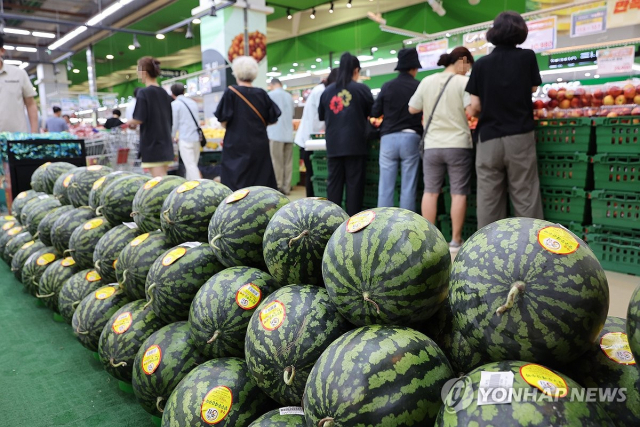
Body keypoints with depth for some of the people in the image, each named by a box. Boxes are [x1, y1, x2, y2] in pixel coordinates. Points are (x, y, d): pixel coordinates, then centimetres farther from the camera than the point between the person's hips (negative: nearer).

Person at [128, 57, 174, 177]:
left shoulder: (143, 93, -10)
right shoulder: (164, 93, 10)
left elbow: (139, 119, -14)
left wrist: (129, 122, 4)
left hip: (151, 143, -7)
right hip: (166, 143, 7)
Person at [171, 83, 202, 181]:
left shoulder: (175, 104, -3)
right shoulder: (193, 102, 14)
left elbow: (174, 124, -3)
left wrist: (172, 136, 13)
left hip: (185, 139, -6)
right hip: (197, 137, 6)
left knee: (190, 166, -7)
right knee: (193, 164, 13)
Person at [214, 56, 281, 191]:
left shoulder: (231, 92, -7)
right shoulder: (261, 94, 1)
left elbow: (223, 120, -8)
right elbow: (273, 119, 5)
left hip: (237, 144, -3)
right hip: (260, 144, 3)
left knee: (235, 186, 0)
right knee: (262, 182, 10)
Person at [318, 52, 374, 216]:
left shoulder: (327, 91, 6)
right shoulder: (361, 89, -3)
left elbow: (321, 116, 18)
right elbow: (373, 113, 9)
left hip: (333, 146, 3)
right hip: (355, 144, -3)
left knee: (333, 183, 8)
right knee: (354, 183, 2)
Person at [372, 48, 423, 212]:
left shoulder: (387, 86, 2)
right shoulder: (419, 87, -1)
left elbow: (374, 113, 4)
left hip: (388, 138, 1)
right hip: (411, 138, -1)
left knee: (386, 187, 3)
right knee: (408, 187, 3)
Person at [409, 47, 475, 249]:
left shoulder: (426, 81, 5)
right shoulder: (463, 82, -6)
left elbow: (412, 109, 10)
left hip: (432, 145, 3)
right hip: (458, 145, -3)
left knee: (430, 192, 9)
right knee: (458, 194, 3)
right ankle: (455, 240, 7)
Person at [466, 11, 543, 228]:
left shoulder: (481, 63, 1)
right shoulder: (527, 57, 2)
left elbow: (475, 107, 0)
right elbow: (533, 88, 18)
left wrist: (472, 112, 21)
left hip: (488, 139, 0)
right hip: (520, 137, 0)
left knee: (488, 200, 3)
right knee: (525, 198, 3)